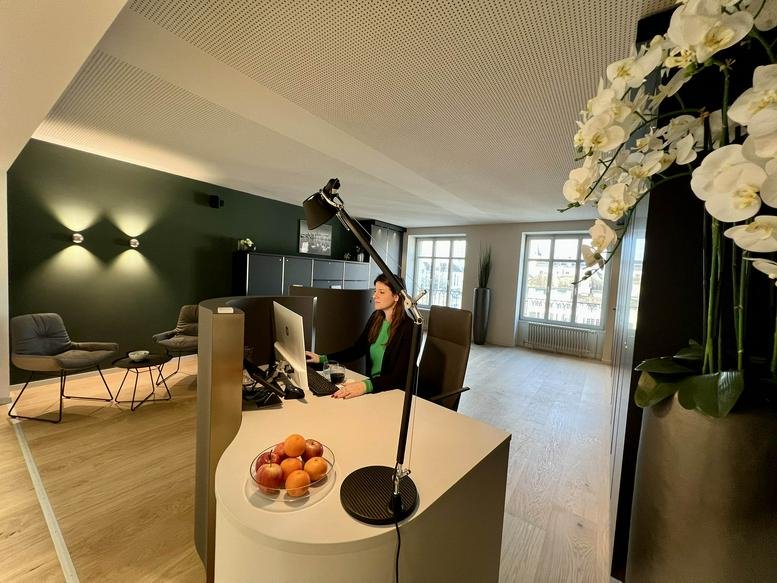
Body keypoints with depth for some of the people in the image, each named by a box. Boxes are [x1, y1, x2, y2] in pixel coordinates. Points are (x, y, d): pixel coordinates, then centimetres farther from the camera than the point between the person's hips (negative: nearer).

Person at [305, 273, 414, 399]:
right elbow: (357, 350, 11)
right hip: (371, 381, 6)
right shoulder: (376, 318, 3)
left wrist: (366, 386, -38)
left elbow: (400, 376, -23)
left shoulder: (408, 328, -19)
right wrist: (322, 358, 3)